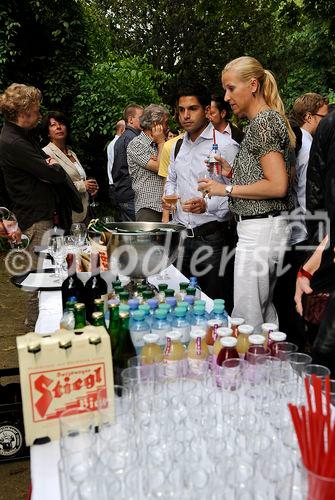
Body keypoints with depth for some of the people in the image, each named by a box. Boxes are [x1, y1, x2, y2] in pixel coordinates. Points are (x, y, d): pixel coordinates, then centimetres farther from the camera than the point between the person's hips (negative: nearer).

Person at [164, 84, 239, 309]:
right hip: (182, 237, 7)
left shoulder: (226, 145, -9)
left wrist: (208, 205, -25)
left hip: (212, 237, -6)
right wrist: (169, 196, 7)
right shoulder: (178, 146, 13)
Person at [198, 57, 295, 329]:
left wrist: (228, 190, -12)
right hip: (268, 227, 10)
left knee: (245, 321, -5)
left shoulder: (263, 122, -12)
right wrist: (232, 173, 14)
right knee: (265, 312, 17)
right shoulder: (269, 119, 18)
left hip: (260, 229, -10)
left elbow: (278, 185, -20)